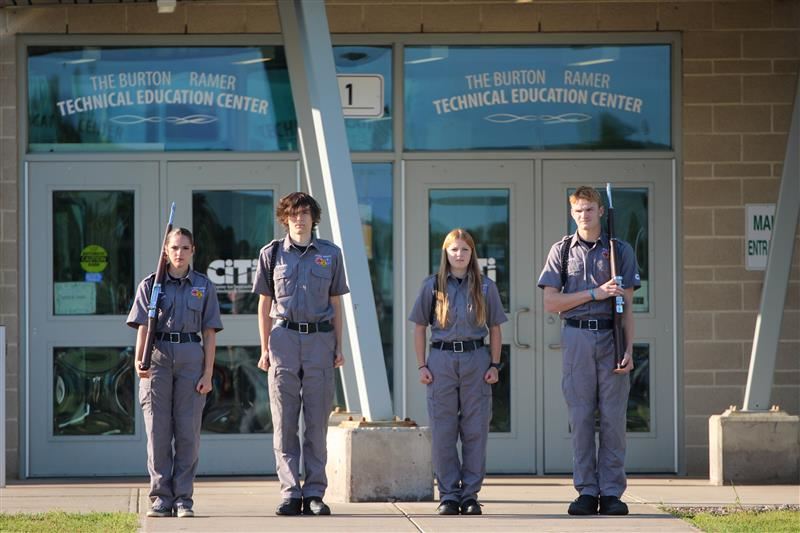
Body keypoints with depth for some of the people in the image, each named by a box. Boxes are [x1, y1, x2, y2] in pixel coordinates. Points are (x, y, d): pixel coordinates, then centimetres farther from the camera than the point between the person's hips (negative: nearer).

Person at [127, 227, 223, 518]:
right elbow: (143, 327, -1)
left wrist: (208, 374, -1)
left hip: (191, 356, 0)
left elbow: (209, 334, 7)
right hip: (158, 357, 0)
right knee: (158, 430, -1)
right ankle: (161, 497, 4)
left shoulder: (204, 286, 9)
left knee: (188, 431, -1)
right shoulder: (151, 284, 6)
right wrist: (139, 361, -16)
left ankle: (183, 498, 3)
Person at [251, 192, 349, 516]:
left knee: (317, 420, 1)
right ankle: (290, 492, 2)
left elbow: (335, 304, 12)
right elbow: (265, 305, 9)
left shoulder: (330, 254, 9)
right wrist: (265, 349, 4)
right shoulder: (272, 254, 7)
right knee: (284, 421, -1)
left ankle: (315, 493, 4)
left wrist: (338, 347, 7)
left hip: (320, 338, 0)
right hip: (284, 337, 0)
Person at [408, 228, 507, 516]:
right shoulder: (432, 286, 5)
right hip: (442, 359, 0)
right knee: (443, 432, 0)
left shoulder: (485, 287, 7)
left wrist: (494, 365, 1)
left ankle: (470, 495, 6)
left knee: (475, 431, 0)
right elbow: (419, 328, 7)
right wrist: (421, 365, 1)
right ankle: (448, 495, 6)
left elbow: (494, 329, 9)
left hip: (476, 359, 0)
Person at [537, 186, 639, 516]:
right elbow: (551, 303, 1)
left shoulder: (620, 250, 9)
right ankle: (586, 491, 3)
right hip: (577, 337, 0)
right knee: (581, 416, -1)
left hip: (611, 337, 0)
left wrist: (628, 349, -4)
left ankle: (612, 492, 1)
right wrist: (596, 293, -7)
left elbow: (626, 306, 6)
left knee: (614, 417, -2)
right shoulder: (562, 251, 9)